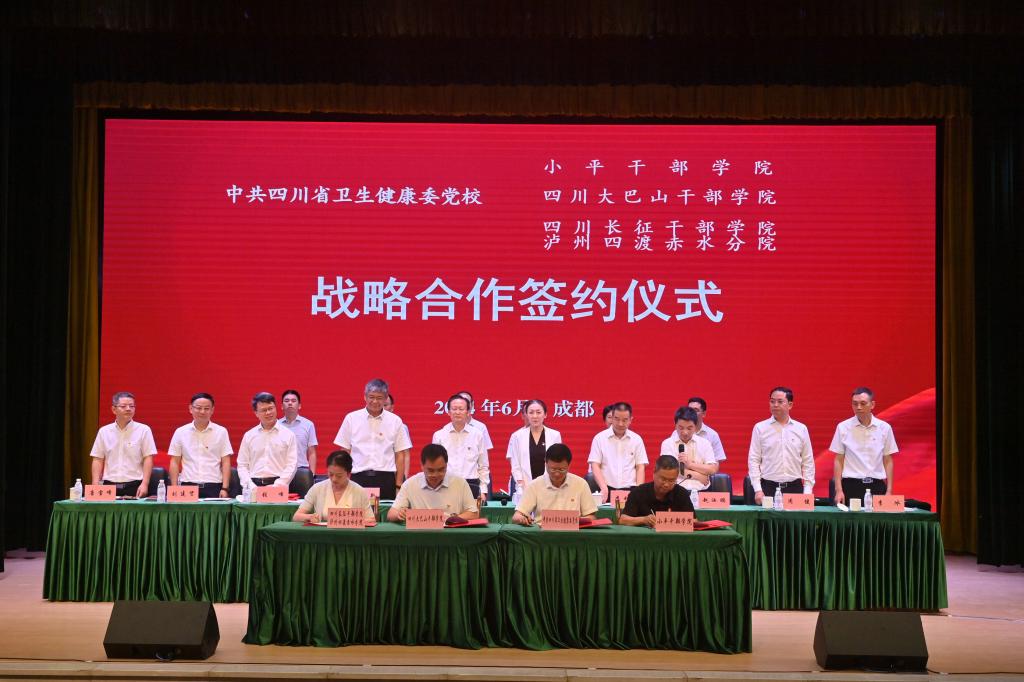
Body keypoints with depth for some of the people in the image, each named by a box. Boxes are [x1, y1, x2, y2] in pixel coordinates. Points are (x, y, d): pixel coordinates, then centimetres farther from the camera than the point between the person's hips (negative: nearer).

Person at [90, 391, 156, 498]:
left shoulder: (143, 430, 2)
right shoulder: (104, 431, 10)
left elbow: (148, 459, -2)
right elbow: (98, 460, 10)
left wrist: (144, 484, -12)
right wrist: (95, 485, 0)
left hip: (134, 486, -2)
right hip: (109, 485, 2)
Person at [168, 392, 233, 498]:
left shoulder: (221, 432, 5)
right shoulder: (180, 432, 7)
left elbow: (225, 462, 4)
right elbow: (175, 462, 9)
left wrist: (224, 489, -4)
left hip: (213, 487, -1)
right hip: (187, 486, 1)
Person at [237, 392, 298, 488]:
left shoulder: (288, 435, 7)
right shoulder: (249, 436, 13)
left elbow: (291, 465, 2)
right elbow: (242, 465, 13)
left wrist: (277, 486, -9)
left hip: (278, 486, -1)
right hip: (254, 485, 2)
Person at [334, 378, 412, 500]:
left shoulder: (395, 421, 6)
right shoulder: (351, 418, 6)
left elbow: (400, 455, 7)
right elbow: (345, 452, 9)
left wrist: (398, 486, 1)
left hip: (386, 478, 0)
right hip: (359, 478, 0)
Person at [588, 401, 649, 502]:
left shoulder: (637, 439, 10)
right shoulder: (600, 438, 5)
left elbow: (640, 468, 9)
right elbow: (595, 466, 1)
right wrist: (604, 488, -13)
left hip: (629, 490, 1)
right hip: (607, 490, -1)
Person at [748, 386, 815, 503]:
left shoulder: (801, 429, 8)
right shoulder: (760, 428, 3)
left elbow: (807, 462, 9)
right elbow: (753, 460, 2)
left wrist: (807, 491, 2)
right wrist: (758, 490, -6)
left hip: (794, 488, 1)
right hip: (768, 488, -1)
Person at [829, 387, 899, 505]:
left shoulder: (884, 428, 4)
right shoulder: (843, 427, 1)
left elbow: (887, 461, 7)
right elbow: (839, 460, 3)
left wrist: (889, 491, 2)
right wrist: (839, 490, -3)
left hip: (876, 486, 1)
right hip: (851, 485, -1)